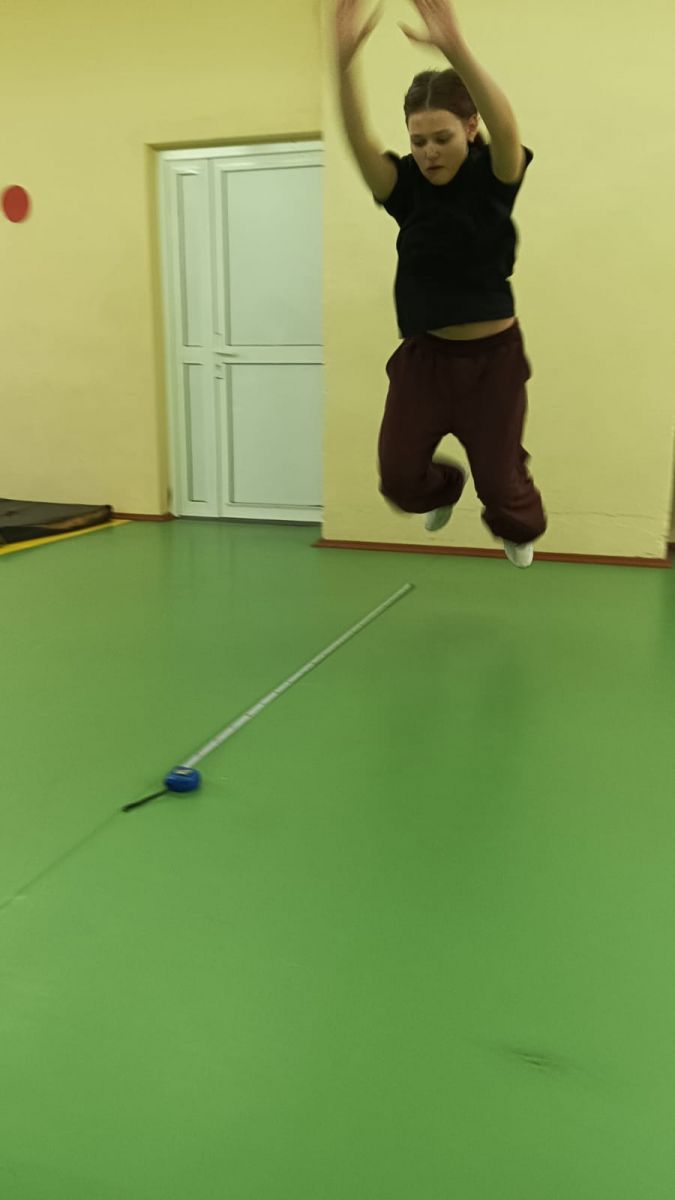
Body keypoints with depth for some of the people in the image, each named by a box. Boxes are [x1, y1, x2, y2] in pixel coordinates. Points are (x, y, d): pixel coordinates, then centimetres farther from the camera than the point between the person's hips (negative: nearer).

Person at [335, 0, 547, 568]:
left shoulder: (493, 176, -11)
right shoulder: (405, 185, -5)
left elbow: (506, 128, -34)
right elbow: (358, 137, -24)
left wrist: (457, 50, -51)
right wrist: (345, 59, -44)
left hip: (492, 355, -2)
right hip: (424, 354, 3)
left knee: (500, 480, 6)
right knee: (399, 479, 3)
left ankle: (520, 529, 44)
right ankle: (443, 489, 42)